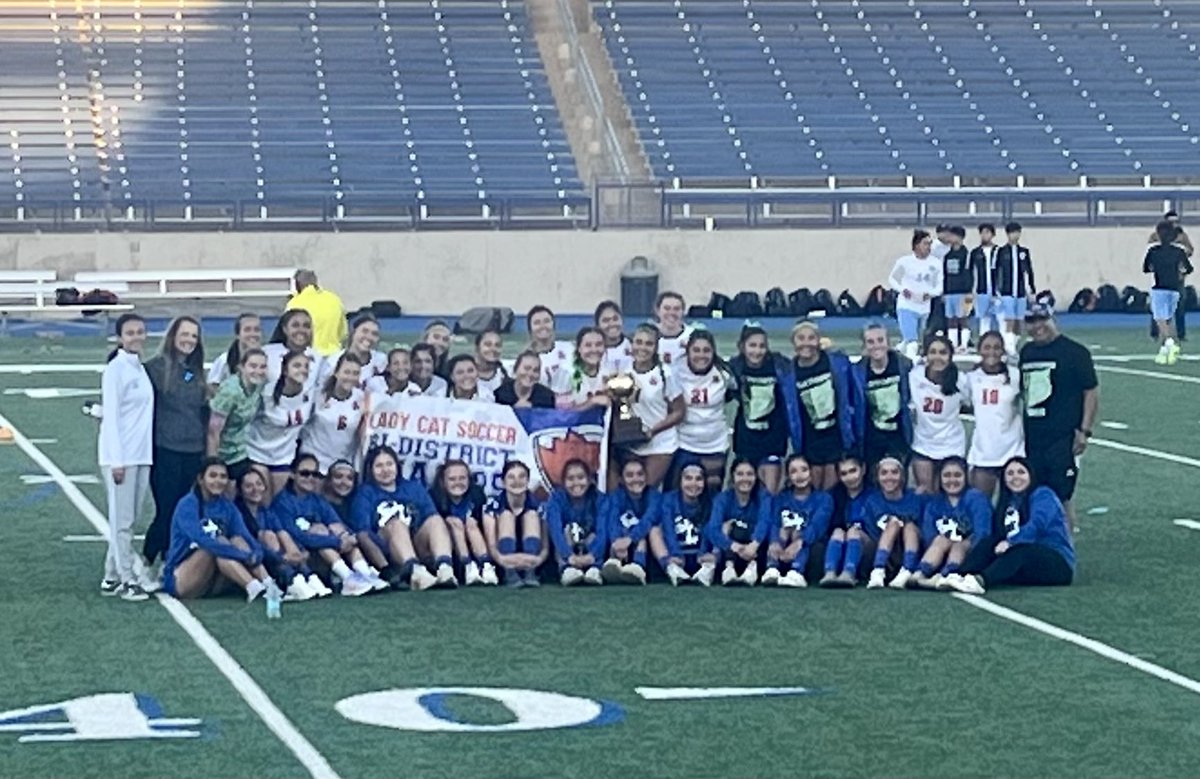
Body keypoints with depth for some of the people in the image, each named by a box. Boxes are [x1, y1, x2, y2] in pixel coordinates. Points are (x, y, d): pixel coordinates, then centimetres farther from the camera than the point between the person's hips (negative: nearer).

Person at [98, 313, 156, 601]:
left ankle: (113, 577, 16)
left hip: (142, 455, 7)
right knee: (121, 520, -3)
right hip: (120, 456, -7)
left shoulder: (141, 369, 12)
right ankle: (126, 579, 1)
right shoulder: (115, 370, -9)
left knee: (130, 520, 10)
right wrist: (117, 460, -16)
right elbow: (110, 416, -12)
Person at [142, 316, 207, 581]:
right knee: (167, 510, -7)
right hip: (165, 452, -6)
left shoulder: (196, 372, 15)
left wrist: (206, 447, 15)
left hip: (193, 453, 6)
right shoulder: (155, 367, -5)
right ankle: (146, 564, 5)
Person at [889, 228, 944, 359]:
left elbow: (940, 285, 6)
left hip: (924, 308, 5)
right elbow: (892, 279, 6)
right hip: (907, 306, -5)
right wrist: (902, 289, -14)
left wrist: (931, 293, -16)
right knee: (912, 342, -17)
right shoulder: (904, 262, -8)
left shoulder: (936, 263, 0)